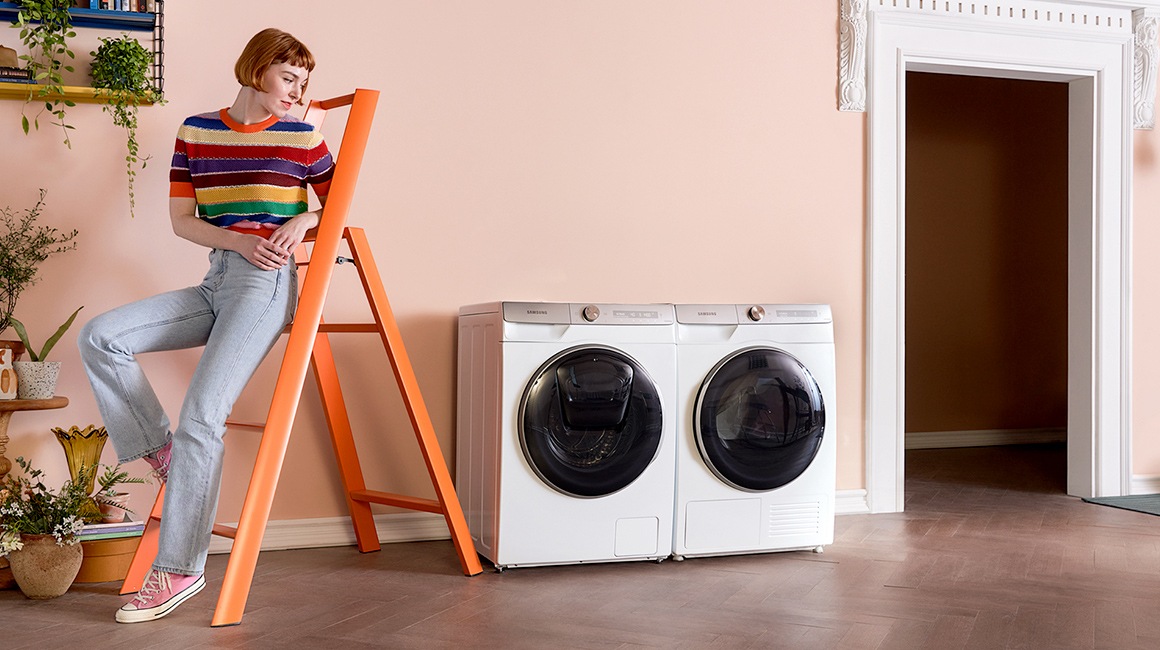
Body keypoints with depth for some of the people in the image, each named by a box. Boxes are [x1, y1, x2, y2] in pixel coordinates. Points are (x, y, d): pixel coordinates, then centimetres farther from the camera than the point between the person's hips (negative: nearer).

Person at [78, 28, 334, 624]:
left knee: (200, 416, -16)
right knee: (101, 337, -12)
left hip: (267, 283, -5)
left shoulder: (301, 138, 3)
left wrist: (302, 221, -8)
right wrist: (241, 240, -9)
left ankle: (179, 570, -9)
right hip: (215, 282, 5)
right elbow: (181, 219, 7)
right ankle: (160, 449, 2)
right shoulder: (196, 131, 11)